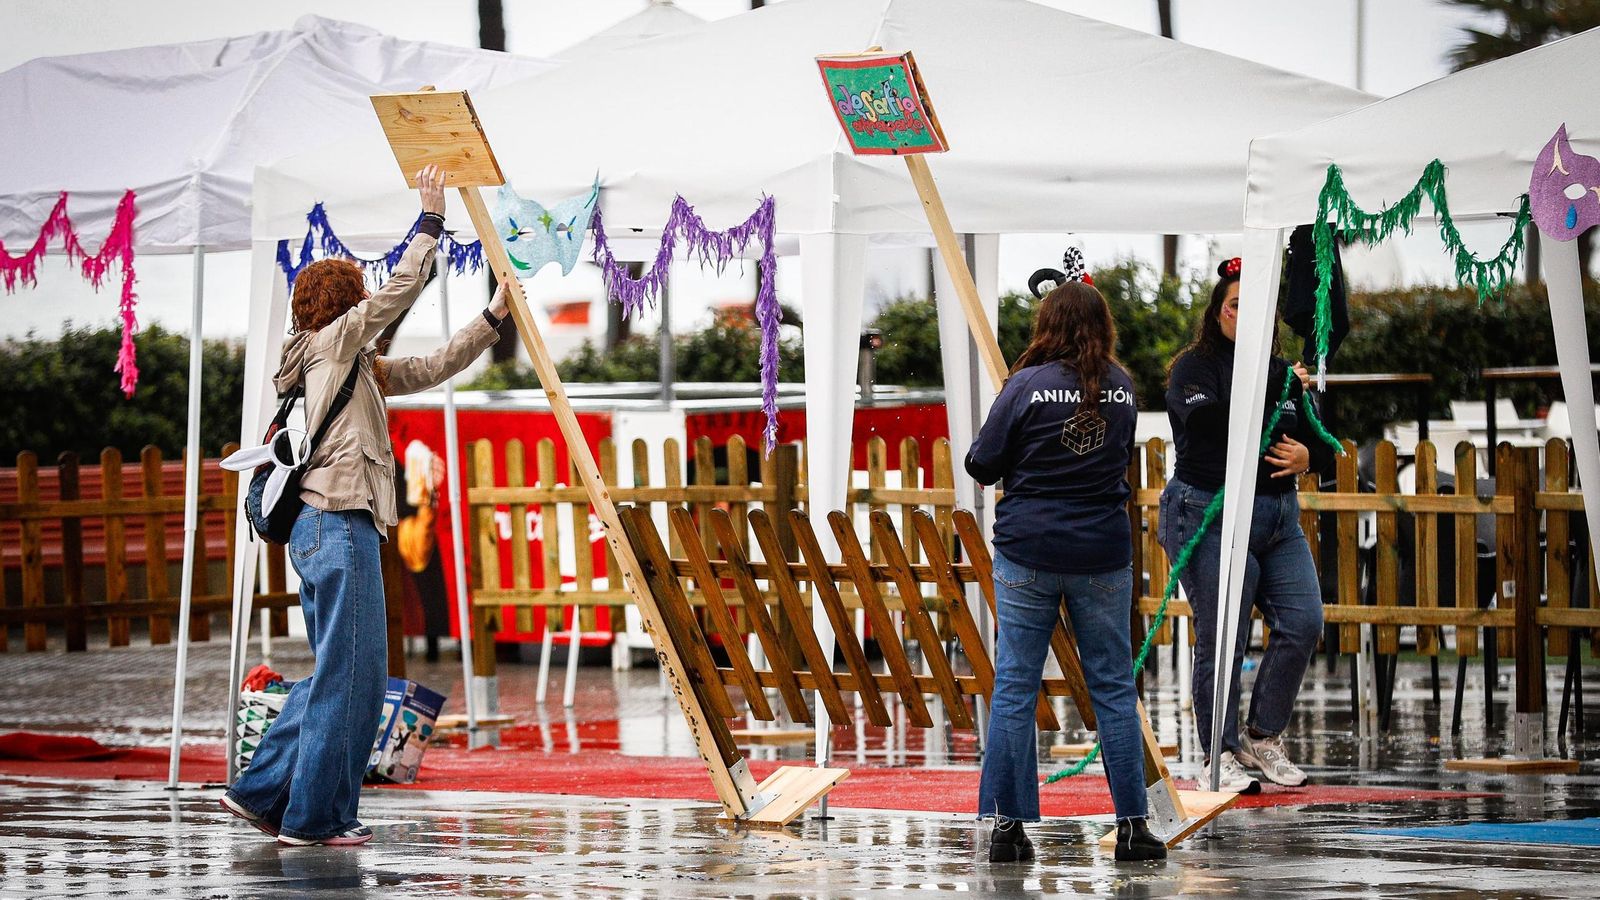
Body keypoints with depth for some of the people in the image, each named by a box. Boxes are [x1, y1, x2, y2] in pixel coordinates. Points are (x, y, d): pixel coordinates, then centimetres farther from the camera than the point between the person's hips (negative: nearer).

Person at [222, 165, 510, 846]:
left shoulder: (362, 367, 22)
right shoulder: (329, 344, -2)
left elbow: (433, 368, 23)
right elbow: (401, 289, -9)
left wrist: (495, 316, 19)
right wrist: (431, 217, -2)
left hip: (336, 529, 10)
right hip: (338, 526, -10)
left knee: (340, 672, 14)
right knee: (351, 671, -8)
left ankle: (263, 791, 16)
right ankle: (316, 816, -6)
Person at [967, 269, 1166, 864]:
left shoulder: (1026, 385, -9)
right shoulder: (1122, 388, 3)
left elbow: (981, 465, -4)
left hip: (1028, 553, -3)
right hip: (1103, 554, 3)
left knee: (1015, 687, 2)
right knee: (1113, 688, 8)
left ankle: (1008, 826, 1)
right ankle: (1132, 825, 7)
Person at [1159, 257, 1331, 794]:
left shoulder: (1282, 373, 17)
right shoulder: (1194, 367, -2)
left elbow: (1324, 446, 20)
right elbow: (1208, 422, -23)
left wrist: (1308, 458, -4)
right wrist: (1271, 388, -21)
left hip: (1278, 517, 6)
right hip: (1210, 515, -6)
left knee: (1303, 624, -5)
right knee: (1221, 642, -5)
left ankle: (1263, 738, 11)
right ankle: (1220, 758, 5)